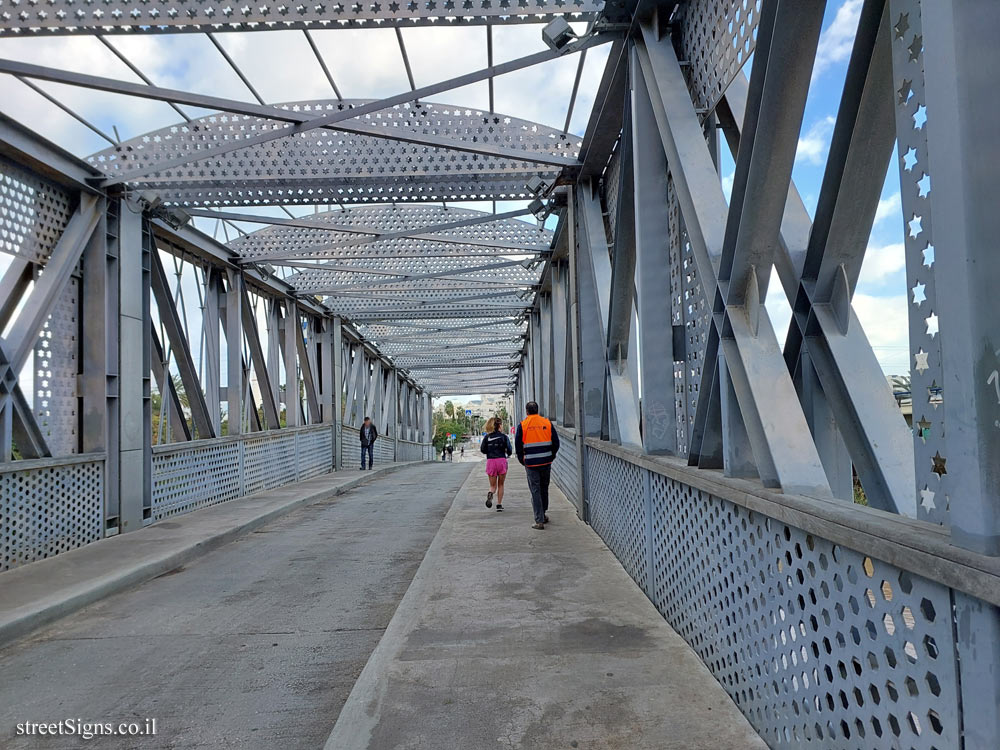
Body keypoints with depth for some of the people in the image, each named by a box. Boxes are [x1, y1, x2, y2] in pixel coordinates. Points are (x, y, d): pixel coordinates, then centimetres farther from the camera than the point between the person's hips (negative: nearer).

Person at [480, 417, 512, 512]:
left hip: (490, 461, 1)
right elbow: (509, 450, -4)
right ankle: (499, 504, 10)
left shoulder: (487, 437, 3)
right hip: (501, 460, -1)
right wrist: (507, 453, 18)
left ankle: (490, 493, -23)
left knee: (493, 485, 10)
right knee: (500, 484, 13)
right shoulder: (503, 436, -2)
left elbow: (482, 450, -1)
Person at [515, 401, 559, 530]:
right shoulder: (547, 423, 1)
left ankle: (539, 521, -1)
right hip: (546, 462, 3)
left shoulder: (522, 425, -4)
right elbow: (556, 442, 4)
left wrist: (522, 460, 10)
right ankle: (543, 515, 30)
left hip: (531, 463, -2)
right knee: (544, 488, 18)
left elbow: (517, 445, -2)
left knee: (535, 491, 1)